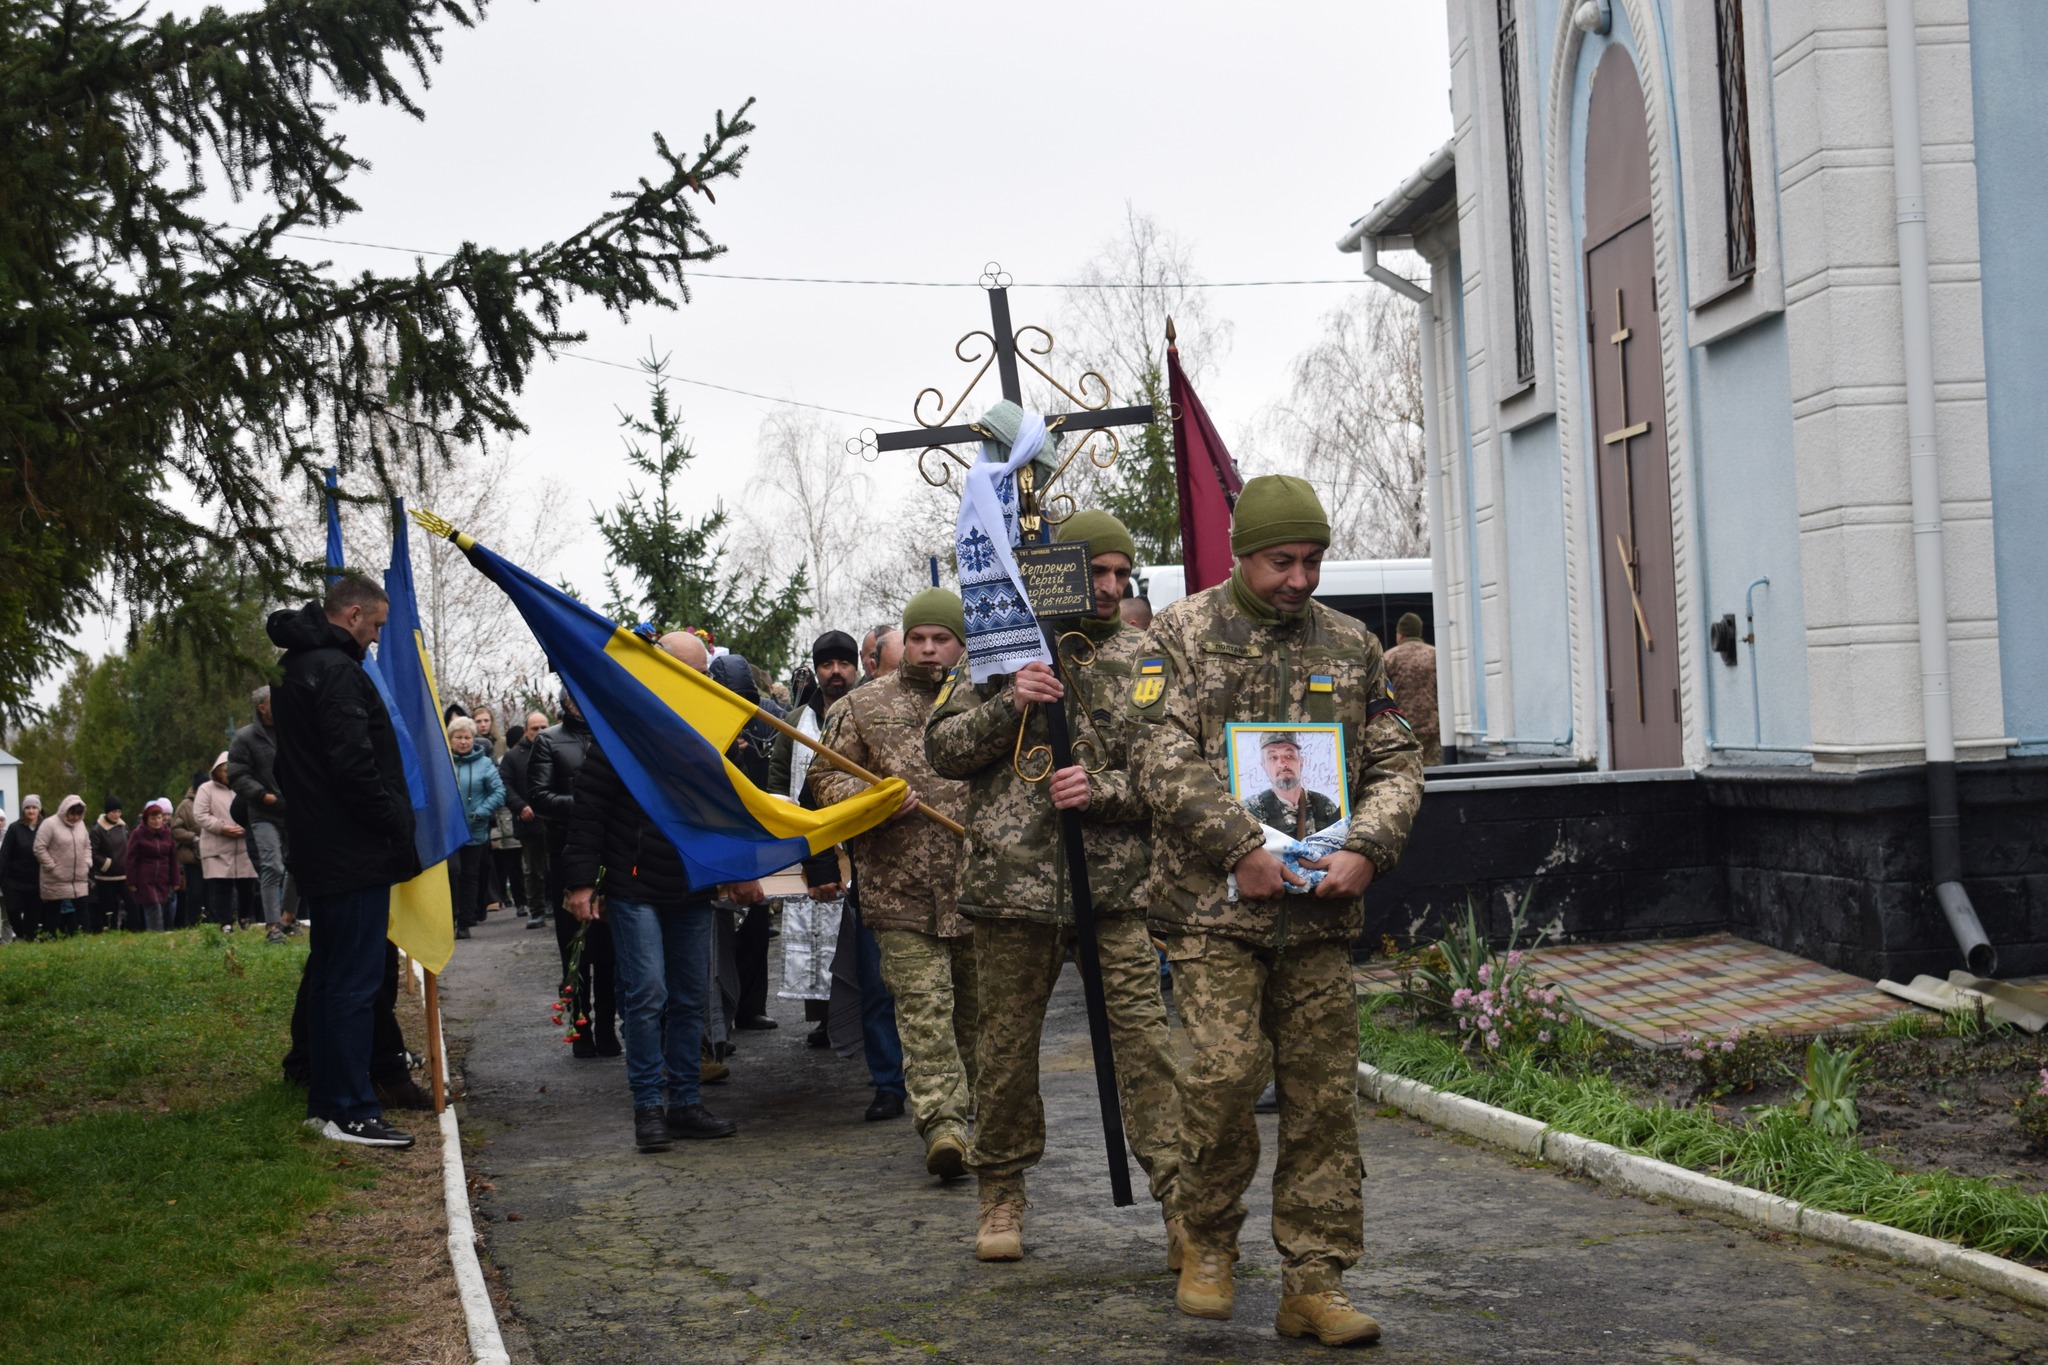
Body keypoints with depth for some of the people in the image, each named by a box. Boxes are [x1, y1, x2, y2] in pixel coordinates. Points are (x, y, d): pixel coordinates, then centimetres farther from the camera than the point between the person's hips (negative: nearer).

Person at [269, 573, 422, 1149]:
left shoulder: (298, 668, 18)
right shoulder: (337, 671, -15)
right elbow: (355, 766, -23)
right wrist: (397, 829, -14)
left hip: (321, 856, 10)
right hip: (355, 857, -10)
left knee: (330, 975, 16)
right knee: (355, 982, -7)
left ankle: (324, 1101, 23)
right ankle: (350, 1112, -4)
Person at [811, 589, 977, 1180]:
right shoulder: (863, 705, 7)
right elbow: (826, 776, 7)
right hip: (901, 884, -2)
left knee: (977, 1003, 12)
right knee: (923, 1004, -10)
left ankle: (981, 1112, 28)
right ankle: (942, 1120, -13)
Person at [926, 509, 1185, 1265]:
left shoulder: (1139, 659, 6)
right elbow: (943, 749, 5)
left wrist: (1101, 790, -13)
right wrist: (1007, 706, -11)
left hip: (1116, 883, 0)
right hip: (1011, 877, 1)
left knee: (1143, 1038, -6)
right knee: (1008, 1043, 8)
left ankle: (1181, 1202, -3)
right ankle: (1002, 1196, 24)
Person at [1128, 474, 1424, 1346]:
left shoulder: (1350, 645, 12)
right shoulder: (1182, 634, 1)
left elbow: (1396, 762, 12)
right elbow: (1161, 757, -9)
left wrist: (1367, 849, -7)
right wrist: (1242, 847, -17)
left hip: (1320, 911, 4)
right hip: (1213, 904, -3)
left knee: (1321, 1094, 3)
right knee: (1225, 1069, -14)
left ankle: (1314, 1284, 12)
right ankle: (1209, 1239, 11)